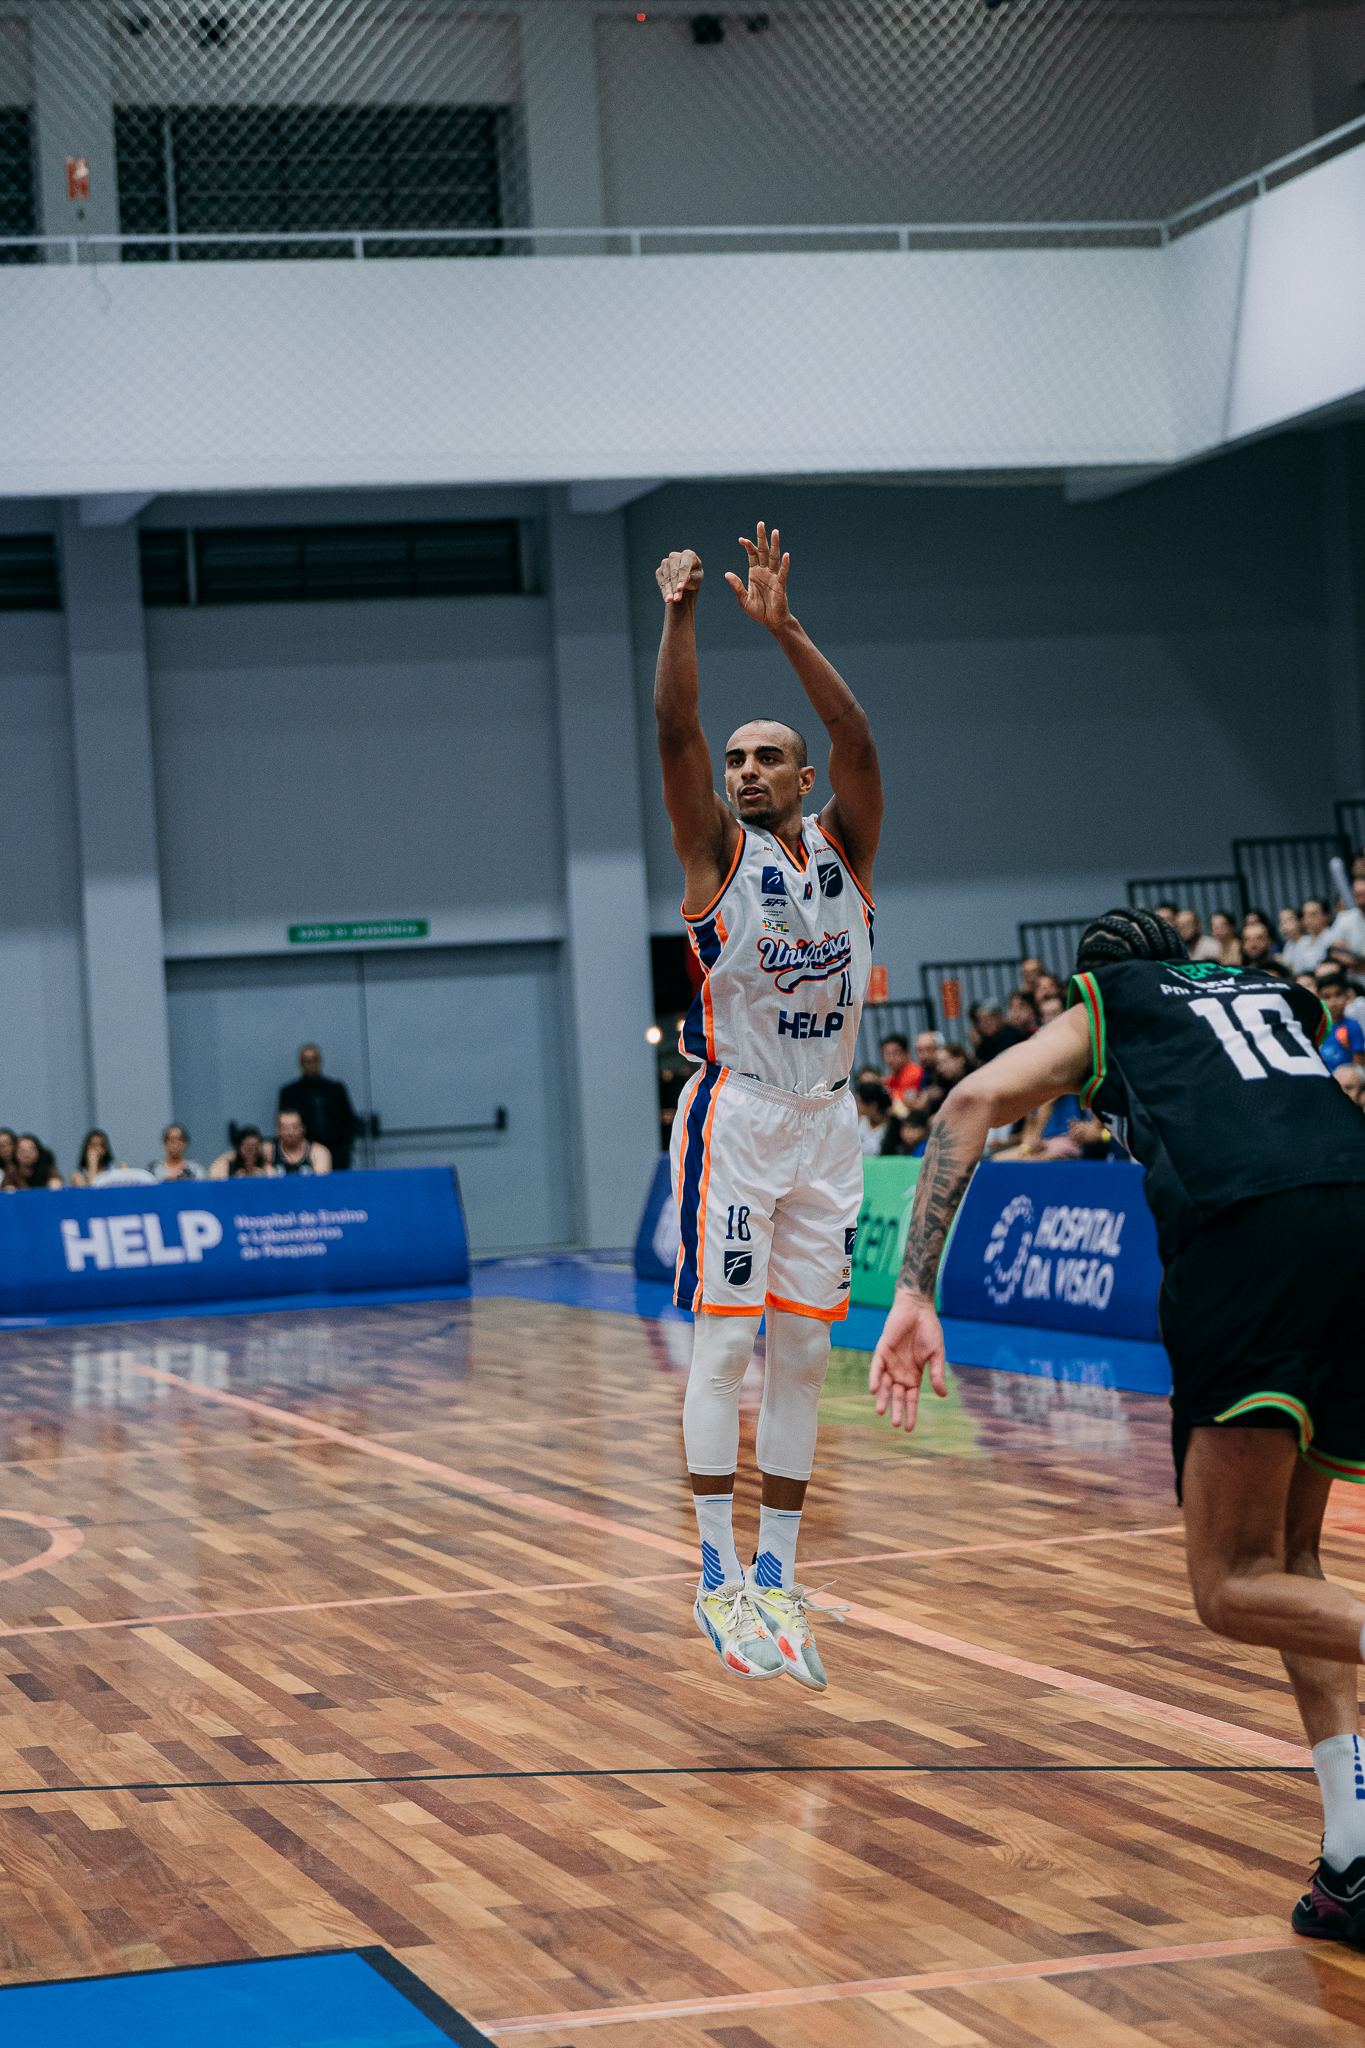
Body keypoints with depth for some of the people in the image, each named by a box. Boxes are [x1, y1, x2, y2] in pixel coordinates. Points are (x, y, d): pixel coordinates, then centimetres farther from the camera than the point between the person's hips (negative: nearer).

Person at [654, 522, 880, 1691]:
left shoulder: (845, 848, 6)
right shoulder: (720, 851, 1)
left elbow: (860, 741, -10)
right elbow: (676, 734, -14)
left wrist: (784, 627, -21)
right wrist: (681, 616, -25)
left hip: (827, 1118, 4)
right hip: (737, 1114, -4)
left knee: (805, 1351, 6)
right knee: (726, 1337, -6)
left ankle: (777, 1575, 13)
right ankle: (718, 1574, -1)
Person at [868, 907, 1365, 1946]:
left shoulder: (1102, 1005, 26)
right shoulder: (1277, 992, 37)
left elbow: (974, 1099, 11)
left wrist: (914, 1292, 5)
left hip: (1249, 1226, -5)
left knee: (1235, 1587, -3)